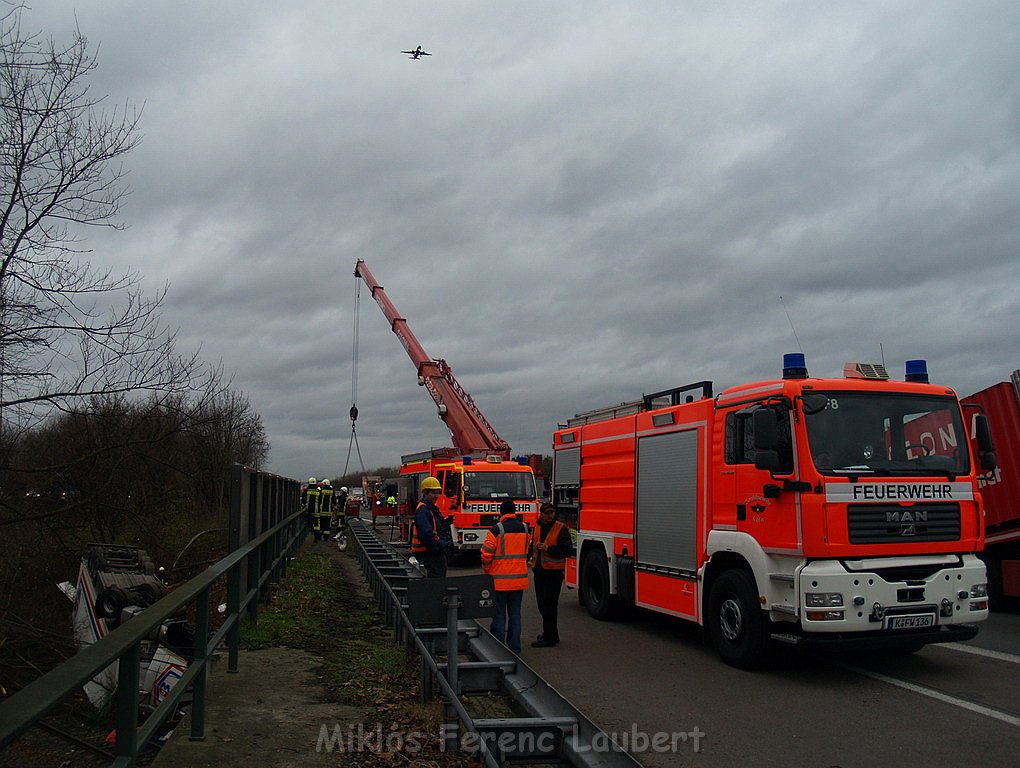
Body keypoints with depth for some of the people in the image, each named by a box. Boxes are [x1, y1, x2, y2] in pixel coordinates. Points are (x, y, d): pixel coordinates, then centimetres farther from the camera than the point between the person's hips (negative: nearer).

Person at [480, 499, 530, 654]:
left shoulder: (496, 529, -12)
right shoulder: (525, 529, 4)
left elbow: (486, 554, -12)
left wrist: (487, 571, 4)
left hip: (500, 579, -4)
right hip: (520, 579, 4)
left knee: (499, 613, 4)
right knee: (515, 613, 12)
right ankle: (514, 647, 14)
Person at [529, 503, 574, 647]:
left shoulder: (561, 528, -8)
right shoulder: (538, 527, 12)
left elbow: (568, 550, -14)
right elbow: (533, 545, 25)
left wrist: (549, 549, -21)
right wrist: (531, 556, 6)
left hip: (553, 572, -7)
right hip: (539, 571, 7)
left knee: (549, 604, -6)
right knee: (542, 603, 15)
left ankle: (549, 638, 0)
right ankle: (550, 632, 29)